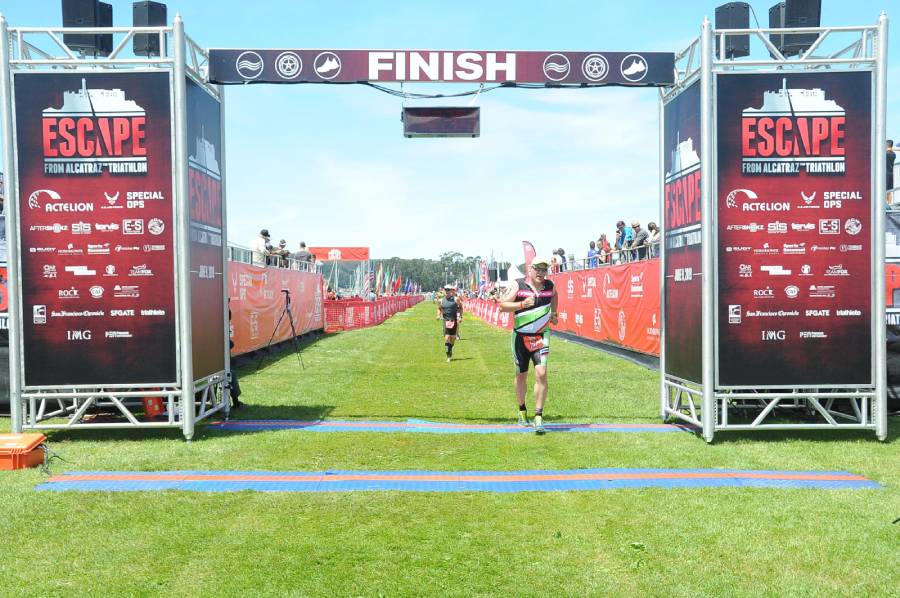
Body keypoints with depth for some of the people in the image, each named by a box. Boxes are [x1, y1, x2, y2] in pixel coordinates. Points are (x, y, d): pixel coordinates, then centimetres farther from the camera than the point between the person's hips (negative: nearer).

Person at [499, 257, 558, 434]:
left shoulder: (549, 285, 4)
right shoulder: (517, 285, -7)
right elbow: (502, 306, -13)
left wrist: (553, 313, 22)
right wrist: (522, 304, -25)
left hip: (541, 337, 1)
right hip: (521, 336, -1)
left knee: (541, 374, -14)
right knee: (521, 375, 12)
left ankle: (538, 416, -10)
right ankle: (522, 411, 32)